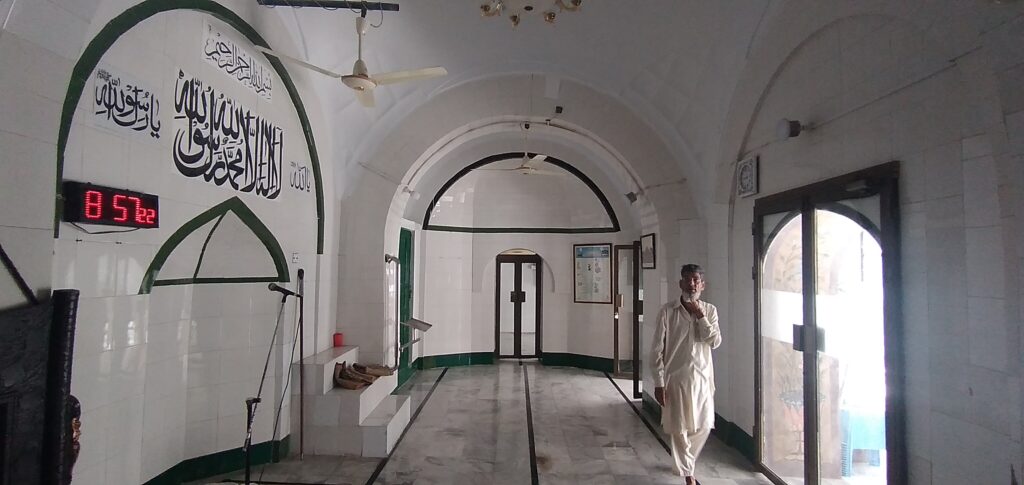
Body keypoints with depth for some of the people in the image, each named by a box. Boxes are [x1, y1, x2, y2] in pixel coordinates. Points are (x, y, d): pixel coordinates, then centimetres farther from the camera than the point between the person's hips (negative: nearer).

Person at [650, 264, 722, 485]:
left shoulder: (710, 310, 1)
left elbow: (715, 342, -10)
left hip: (702, 377, 3)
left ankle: (685, 460, 39)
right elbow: (657, 350, -7)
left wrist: (700, 315, -15)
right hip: (675, 378, -3)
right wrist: (659, 383, -10)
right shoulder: (668, 311, -8)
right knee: (679, 429, 4)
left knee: (704, 426, 11)